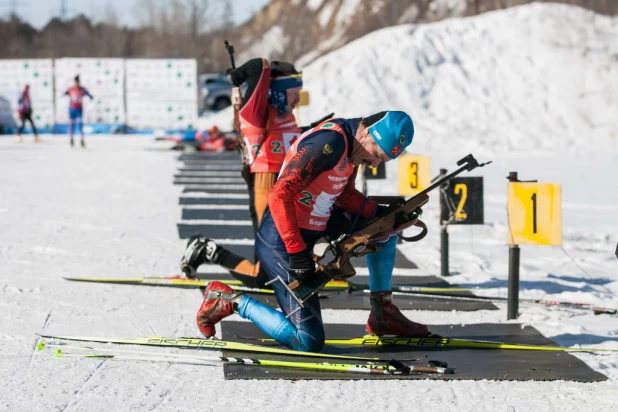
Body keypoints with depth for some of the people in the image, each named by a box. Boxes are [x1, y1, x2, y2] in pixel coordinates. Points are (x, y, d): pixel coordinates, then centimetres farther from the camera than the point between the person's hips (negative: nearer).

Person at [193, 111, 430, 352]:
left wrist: (378, 213, -2)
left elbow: (344, 194, 15)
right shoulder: (329, 142, -27)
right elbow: (279, 195, -30)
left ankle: (383, 315, 20)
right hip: (282, 243, -10)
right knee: (309, 343, -10)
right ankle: (231, 301, 4)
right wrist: (297, 252, -28)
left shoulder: (351, 143, 2)